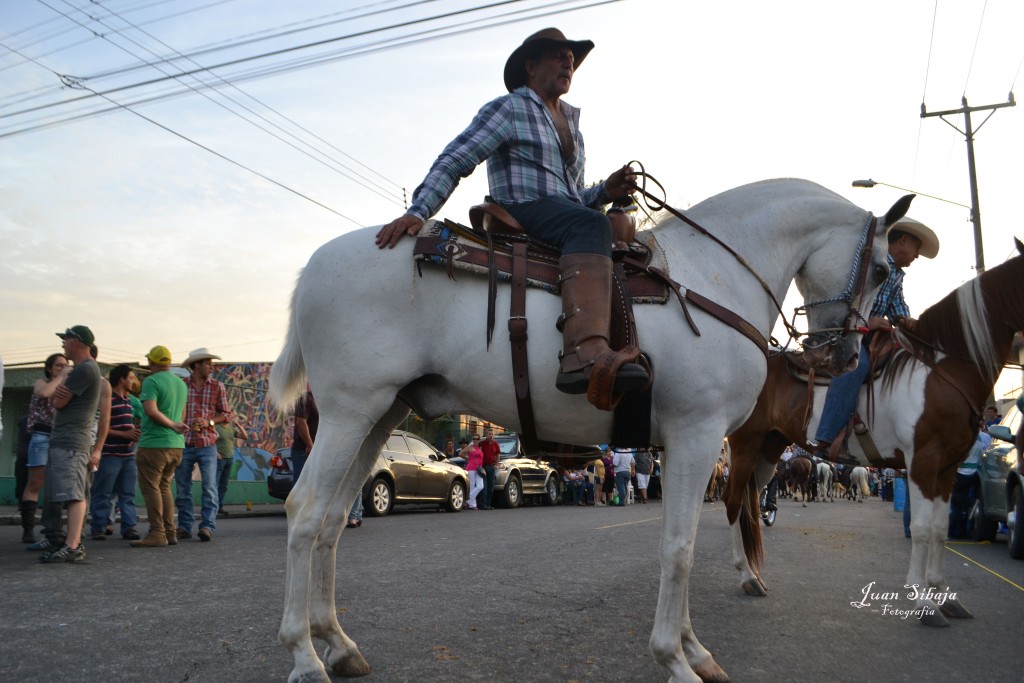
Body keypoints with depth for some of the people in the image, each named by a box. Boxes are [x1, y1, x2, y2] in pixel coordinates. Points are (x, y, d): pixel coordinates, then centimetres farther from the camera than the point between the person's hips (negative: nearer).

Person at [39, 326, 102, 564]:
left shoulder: (85, 369, -12)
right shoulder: (81, 369, 22)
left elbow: (59, 402, -13)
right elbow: (55, 400, 16)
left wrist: (58, 395, 10)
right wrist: (58, 394, -6)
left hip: (71, 441, -11)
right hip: (64, 440, 11)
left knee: (74, 495, -16)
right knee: (72, 495, 11)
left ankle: (72, 547, -22)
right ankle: (75, 542, 14)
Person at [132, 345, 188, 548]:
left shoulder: (151, 381, -10)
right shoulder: (181, 383, 14)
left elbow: (151, 410, -21)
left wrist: (173, 425, -13)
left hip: (154, 443, -8)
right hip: (176, 444, 8)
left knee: (151, 488, -1)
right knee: (164, 487, 15)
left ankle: (157, 533, -2)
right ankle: (170, 532, 15)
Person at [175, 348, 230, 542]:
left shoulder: (218, 386, 7)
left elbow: (226, 414, 9)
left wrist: (209, 422, -7)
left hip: (207, 445, 0)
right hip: (183, 444, 0)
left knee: (209, 487, -7)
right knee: (182, 489, 6)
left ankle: (207, 526, -3)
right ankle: (184, 527, 16)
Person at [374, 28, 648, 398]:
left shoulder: (570, 121, 29)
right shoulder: (508, 109, 6)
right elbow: (453, 161, -5)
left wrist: (607, 191, 9)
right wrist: (417, 211, -19)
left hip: (566, 220, 9)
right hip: (520, 215, -9)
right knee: (592, 226, -36)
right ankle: (585, 354, -55)